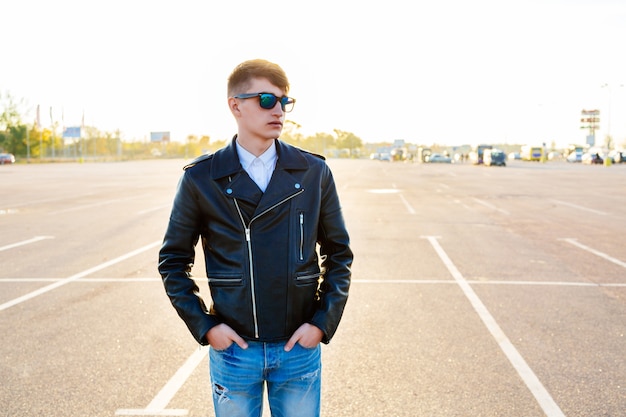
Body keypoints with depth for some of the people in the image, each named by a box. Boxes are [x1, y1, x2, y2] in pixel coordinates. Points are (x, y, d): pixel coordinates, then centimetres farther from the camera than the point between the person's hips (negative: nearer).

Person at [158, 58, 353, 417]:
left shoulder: (314, 173, -1)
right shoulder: (201, 179, -4)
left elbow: (339, 254, 5)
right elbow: (173, 260, 3)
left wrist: (323, 321, -4)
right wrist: (204, 326, -5)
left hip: (300, 347, 1)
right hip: (233, 348, 0)